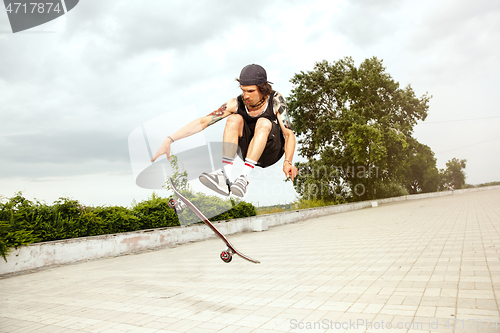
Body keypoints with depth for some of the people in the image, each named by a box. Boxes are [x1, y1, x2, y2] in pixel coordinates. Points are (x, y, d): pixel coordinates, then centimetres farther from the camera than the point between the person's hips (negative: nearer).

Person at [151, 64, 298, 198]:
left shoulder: (275, 100, -16)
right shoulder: (236, 104, -12)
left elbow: (289, 134, -18)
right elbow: (202, 122, -17)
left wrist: (288, 162, -36)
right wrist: (169, 140, -25)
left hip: (272, 152, -2)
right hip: (248, 153, 2)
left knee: (263, 123, -32)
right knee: (234, 119, -25)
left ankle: (243, 177, -40)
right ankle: (225, 175, -38)